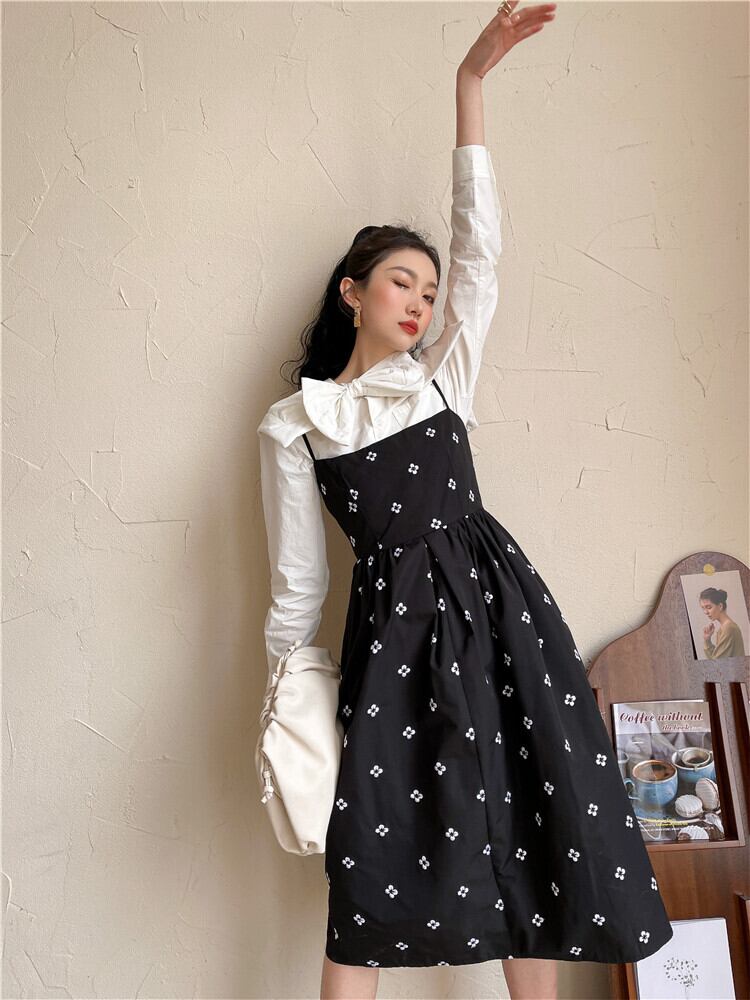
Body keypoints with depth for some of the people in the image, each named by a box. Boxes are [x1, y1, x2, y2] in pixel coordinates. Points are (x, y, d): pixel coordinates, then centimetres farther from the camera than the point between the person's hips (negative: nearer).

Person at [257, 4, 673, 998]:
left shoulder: (443, 375, 13)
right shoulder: (291, 425, 7)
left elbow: (479, 246, 9)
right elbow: (297, 581, 7)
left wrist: (472, 80, 8)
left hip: (497, 598, 3)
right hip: (394, 623, -2)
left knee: (534, 840, 5)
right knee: (378, 856, -3)